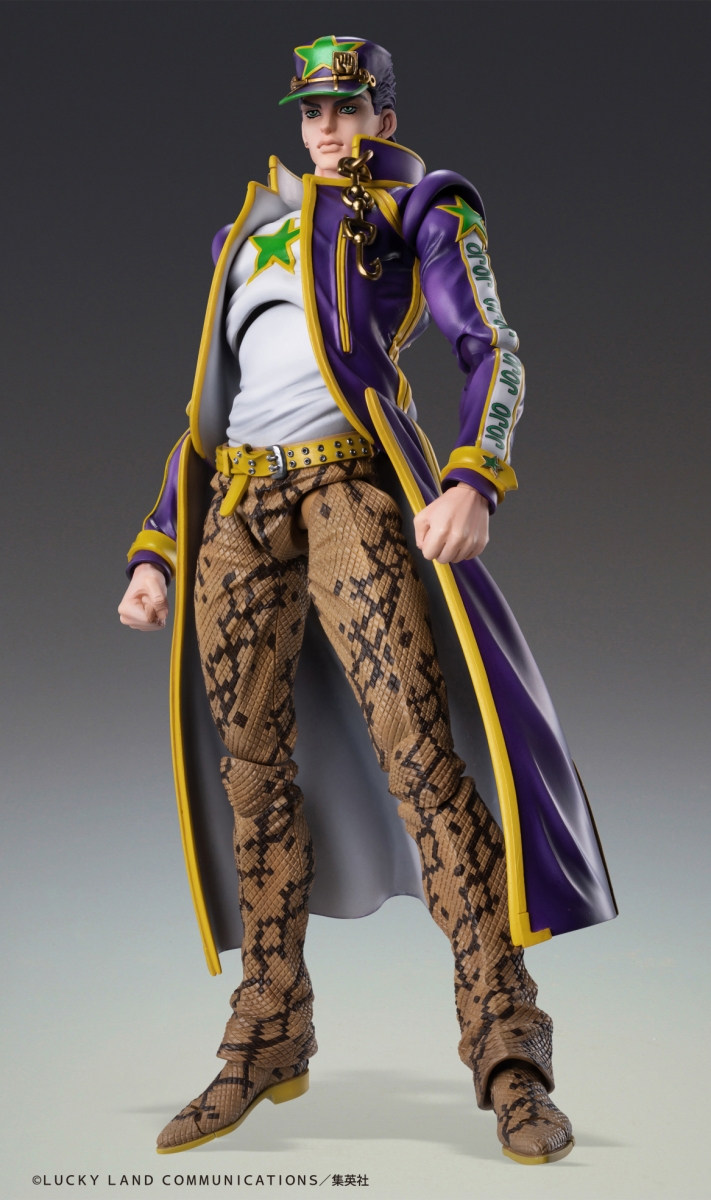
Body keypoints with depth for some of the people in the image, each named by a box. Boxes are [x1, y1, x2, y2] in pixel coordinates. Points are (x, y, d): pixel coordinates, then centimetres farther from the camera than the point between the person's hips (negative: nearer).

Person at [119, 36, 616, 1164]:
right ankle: (267, 1045, 14)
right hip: (236, 509, 5)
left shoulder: (418, 207, 14)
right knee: (251, 769, 3)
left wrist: (475, 481, -21)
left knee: (418, 746, -16)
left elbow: (492, 347, -1)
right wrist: (156, 550, 15)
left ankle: (508, 1053, -12)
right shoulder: (248, 235, 28)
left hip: (349, 487, -5)